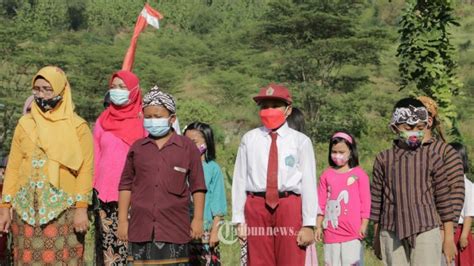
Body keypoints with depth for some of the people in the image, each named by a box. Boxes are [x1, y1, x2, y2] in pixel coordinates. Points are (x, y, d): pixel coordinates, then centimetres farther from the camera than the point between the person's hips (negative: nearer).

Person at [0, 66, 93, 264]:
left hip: (63, 210, -3)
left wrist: (81, 208, -11)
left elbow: (85, 170, -4)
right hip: (26, 210, 3)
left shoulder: (77, 127, 1)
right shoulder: (25, 124, 11)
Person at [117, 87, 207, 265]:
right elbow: (126, 185, 11)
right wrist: (122, 220, 6)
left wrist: (198, 219, 0)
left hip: (174, 226, -2)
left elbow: (197, 186, 4)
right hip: (141, 225, 2)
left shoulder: (187, 147, 3)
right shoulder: (137, 148, 9)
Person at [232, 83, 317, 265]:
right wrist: (239, 219, 2)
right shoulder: (249, 139, 8)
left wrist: (309, 224, -6)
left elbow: (308, 183, -1)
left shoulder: (301, 141, 3)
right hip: (257, 207, 2)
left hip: (289, 207, -1)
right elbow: (240, 179, 6)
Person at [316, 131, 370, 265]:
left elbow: (365, 202, 0)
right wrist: (318, 226, 7)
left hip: (353, 232, -3)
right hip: (331, 231, 3)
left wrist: (364, 225, -3)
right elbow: (321, 202, 9)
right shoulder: (326, 175, 6)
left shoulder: (359, 174, -1)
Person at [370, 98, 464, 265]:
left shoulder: (432, 157, 0)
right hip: (391, 233, 2)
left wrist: (449, 237, 2)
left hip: (426, 232, -1)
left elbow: (444, 198, 3)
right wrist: (376, 236, 10)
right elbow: (376, 198, 8)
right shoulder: (384, 159, 3)